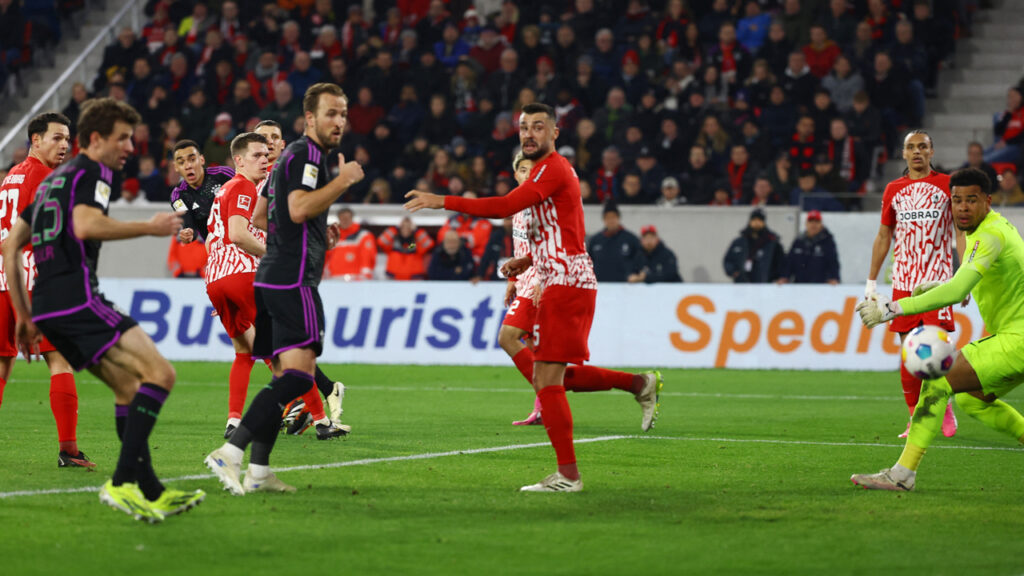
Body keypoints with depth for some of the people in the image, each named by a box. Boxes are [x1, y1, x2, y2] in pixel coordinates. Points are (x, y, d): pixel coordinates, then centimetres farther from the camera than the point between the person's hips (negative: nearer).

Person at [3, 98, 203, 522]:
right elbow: (86, 226, -20)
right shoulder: (93, 171, 0)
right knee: (160, 374, -15)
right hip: (78, 299, -10)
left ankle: (149, 491, 11)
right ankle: (124, 483, -26)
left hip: (46, 307, 10)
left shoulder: (51, 181, 27)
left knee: (130, 388, 16)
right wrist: (150, 227, -9)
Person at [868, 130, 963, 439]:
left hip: (938, 281, -3)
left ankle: (945, 409, 7)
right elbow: (883, 236, 17)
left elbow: (962, 231, 3)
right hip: (903, 282, 3)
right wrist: (871, 281, 14)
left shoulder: (947, 184, 3)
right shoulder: (894, 190, 11)